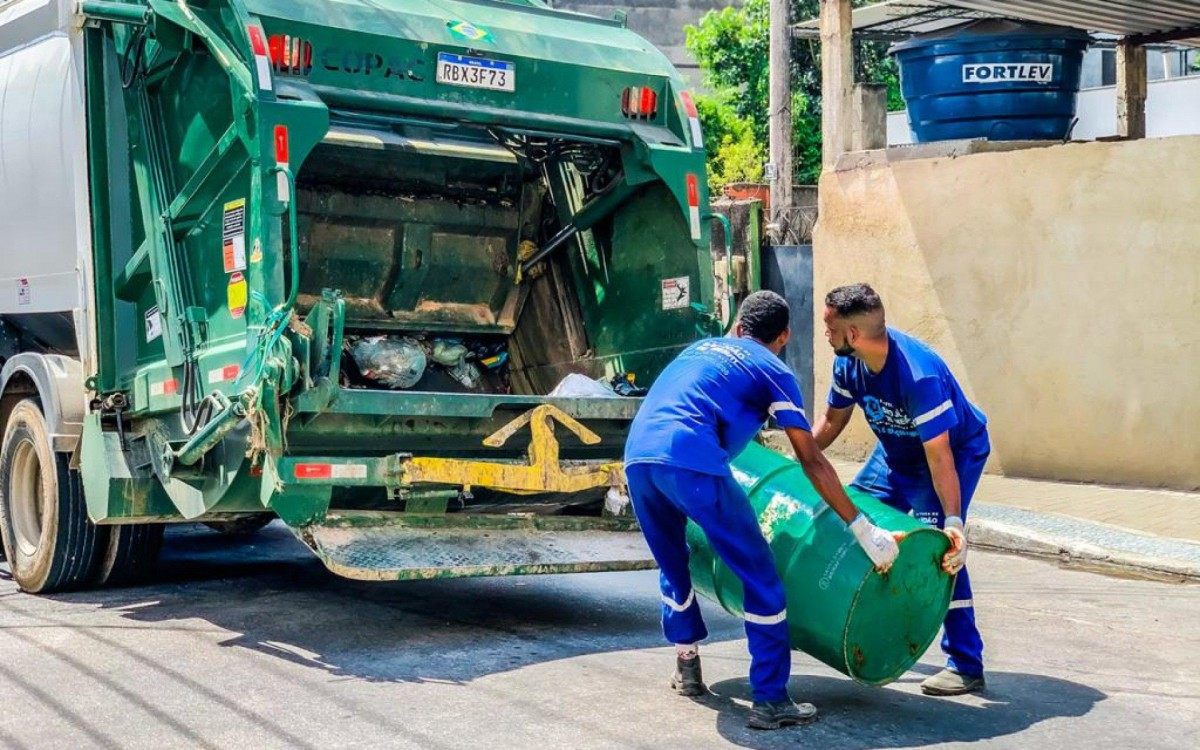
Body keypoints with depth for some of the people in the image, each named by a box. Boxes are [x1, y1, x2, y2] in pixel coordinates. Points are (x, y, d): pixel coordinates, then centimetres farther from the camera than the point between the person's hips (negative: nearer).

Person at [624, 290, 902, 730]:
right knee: (761, 579, 5)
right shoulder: (773, 371, 16)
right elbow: (811, 462, 10)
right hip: (691, 462, -6)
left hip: (636, 456, 7)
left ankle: (687, 671, 42)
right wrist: (864, 530, 12)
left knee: (673, 567, 28)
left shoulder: (700, 347, 32)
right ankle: (770, 702, 6)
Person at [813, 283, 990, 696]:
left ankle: (966, 665, -16)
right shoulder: (849, 363, -16)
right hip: (896, 453, 8)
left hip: (957, 450, -8)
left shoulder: (919, 375, -39)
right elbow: (833, 420, 1)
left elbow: (939, 456, -39)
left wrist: (953, 520, -45)